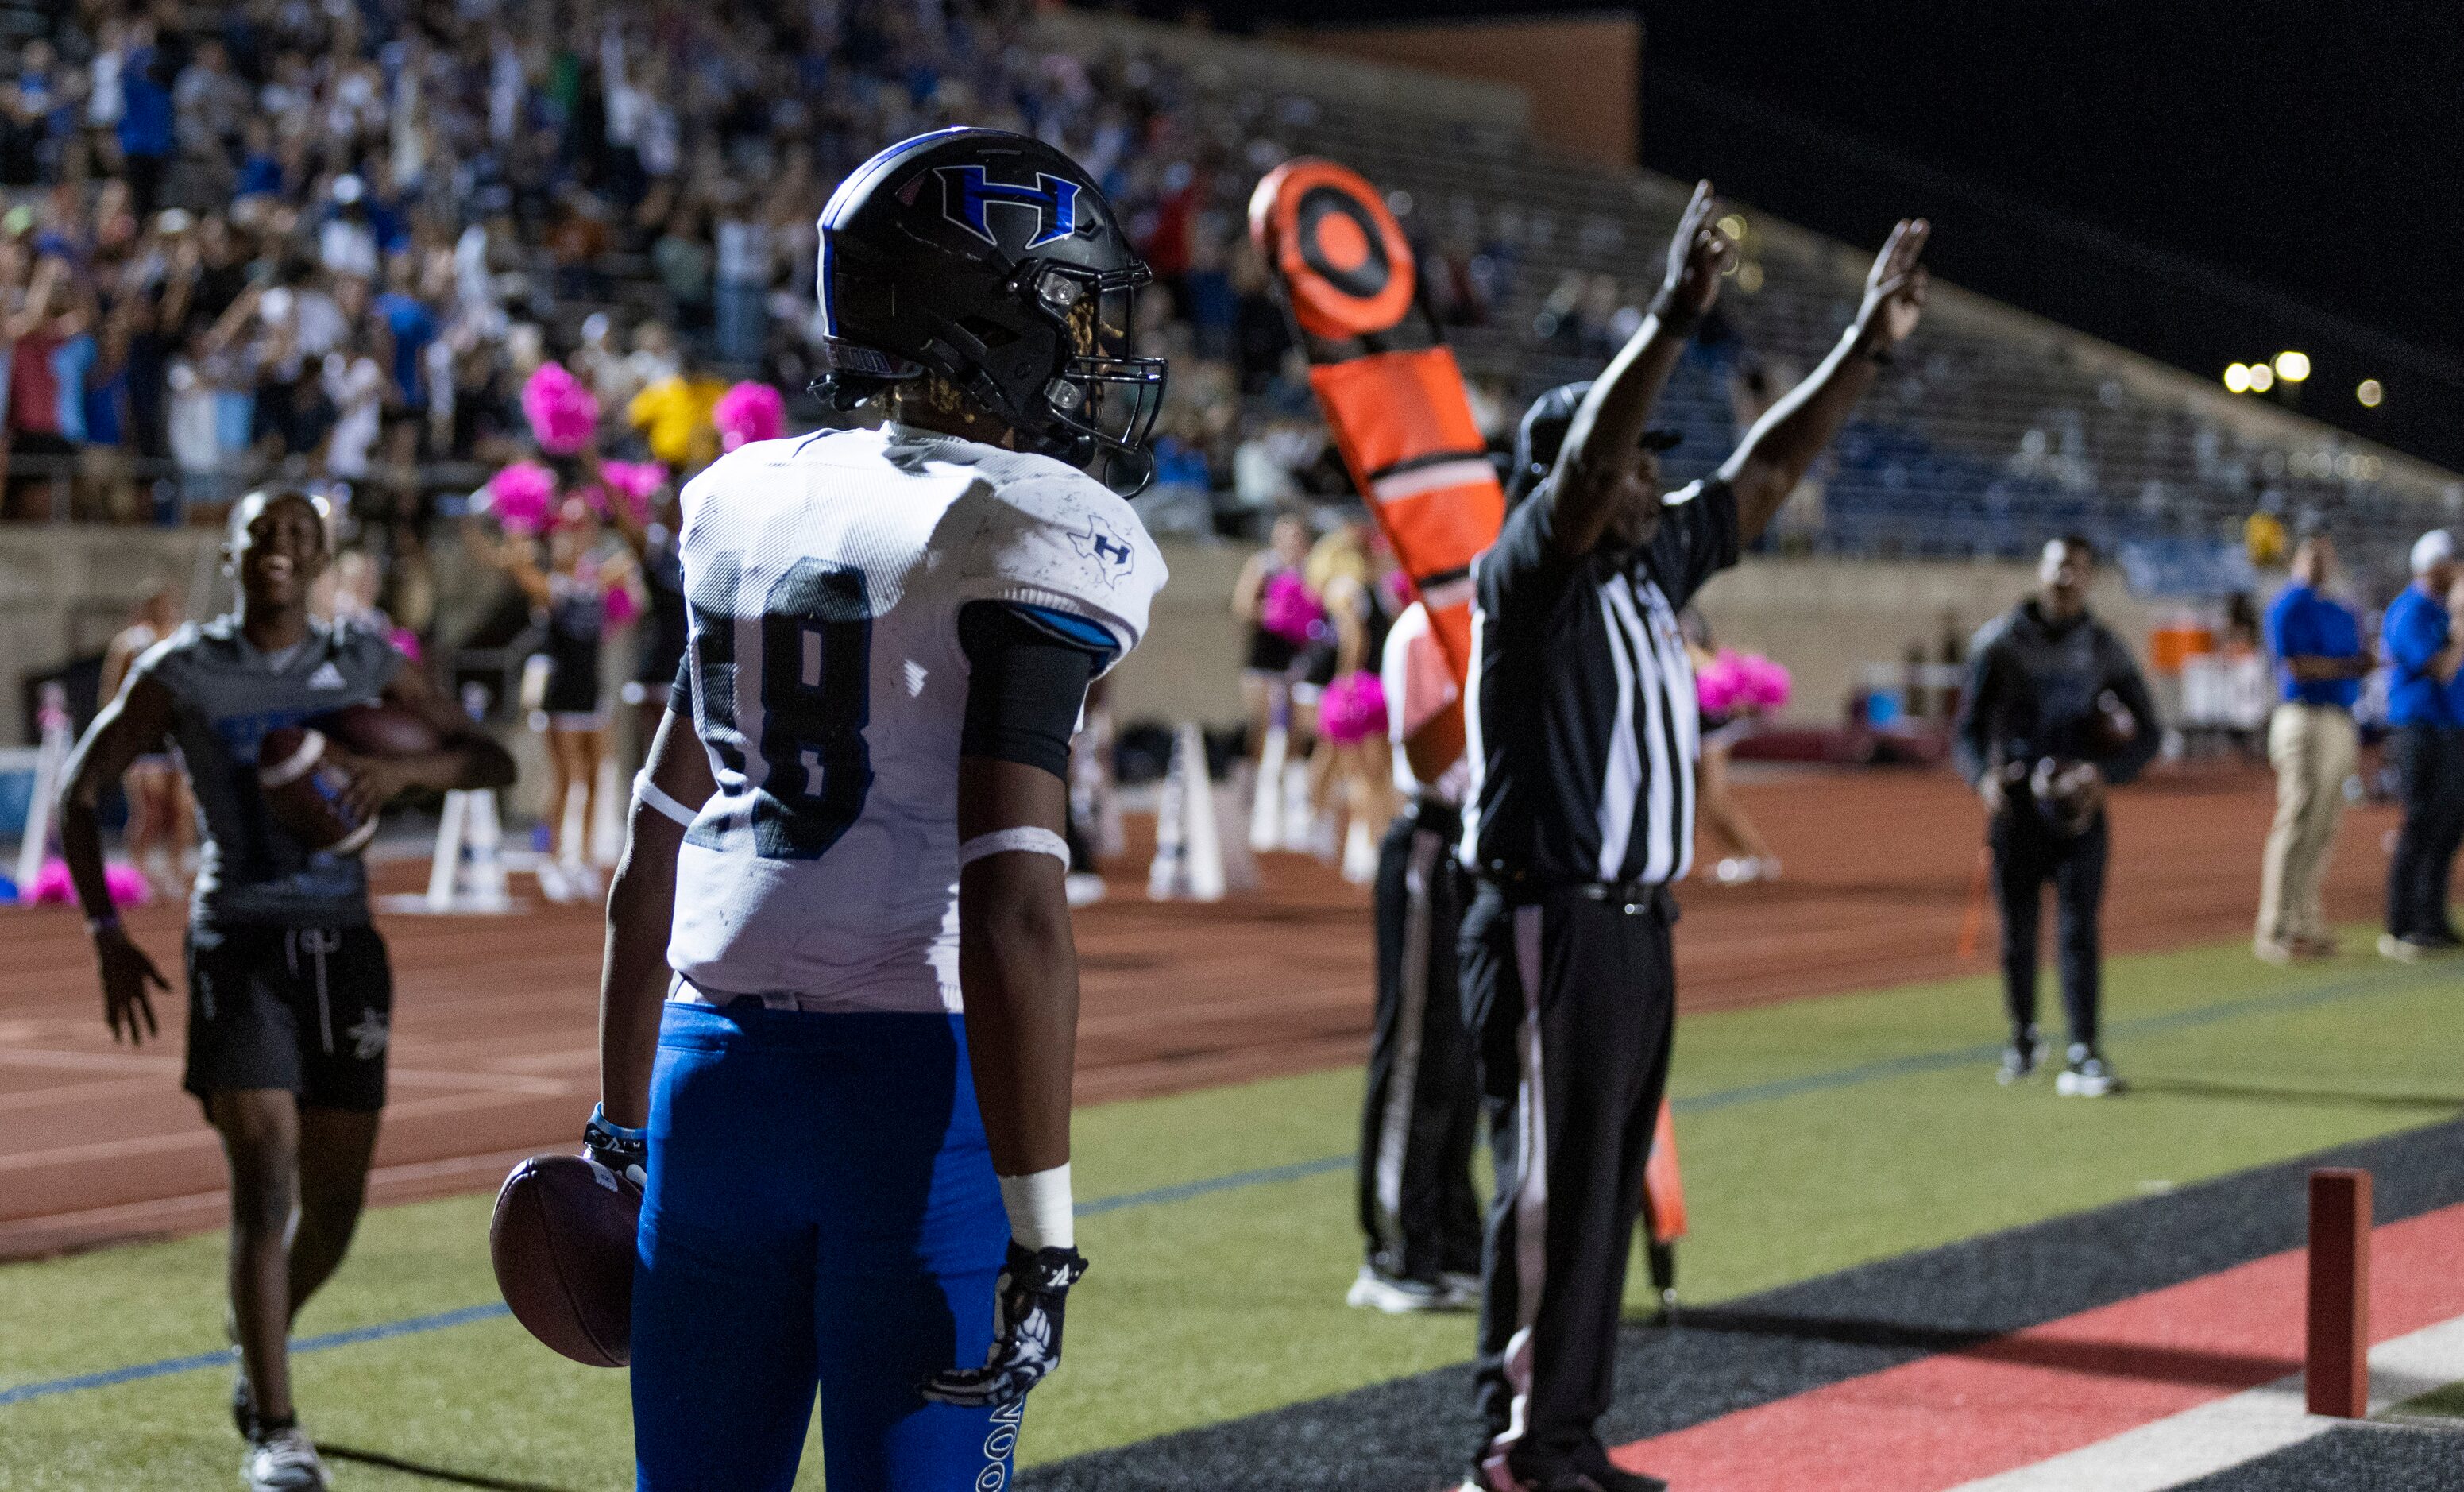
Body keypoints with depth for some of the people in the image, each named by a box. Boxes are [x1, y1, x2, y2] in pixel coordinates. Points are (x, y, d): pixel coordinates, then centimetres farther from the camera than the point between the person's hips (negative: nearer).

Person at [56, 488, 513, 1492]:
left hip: (343, 944, 3)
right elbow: (79, 796, 3)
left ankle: (259, 1344, 38)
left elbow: (492, 761, 6)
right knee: (265, 1181, -14)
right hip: (239, 943, -3)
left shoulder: (364, 665, 5)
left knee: (336, 1202, 8)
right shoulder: (181, 674, -1)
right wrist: (106, 934, -7)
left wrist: (407, 769, -16)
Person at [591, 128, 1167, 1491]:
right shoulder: (1028, 542, -10)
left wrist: (625, 1124, 25)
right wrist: (1039, 1224, -16)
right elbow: (1012, 908, -18)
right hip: (916, 1086, -6)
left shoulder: (750, 508, 11)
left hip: (713, 1071, 6)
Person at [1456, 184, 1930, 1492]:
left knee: (1608, 1190, 11)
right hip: (1551, 927, -9)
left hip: (1637, 926, 9)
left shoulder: (1655, 569, 12)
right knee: (1550, 1190, -7)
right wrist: (1675, 318, -37)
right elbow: (1584, 462, -28)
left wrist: (1866, 349, 11)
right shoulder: (1526, 578, -12)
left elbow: (1762, 473, 16)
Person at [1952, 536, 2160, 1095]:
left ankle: (2084, 1055, -14)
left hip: (2077, 805, 0)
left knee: (2079, 928, -10)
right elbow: (1967, 728, 2)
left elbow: (2146, 734, 7)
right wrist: (1984, 776, -19)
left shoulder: (2103, 648, 4)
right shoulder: (1999, 643, 2)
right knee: (2017, 933, 6)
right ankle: (2023, 1039, 26)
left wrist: (2106, 773, -13)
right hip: (2015, 804, 0)